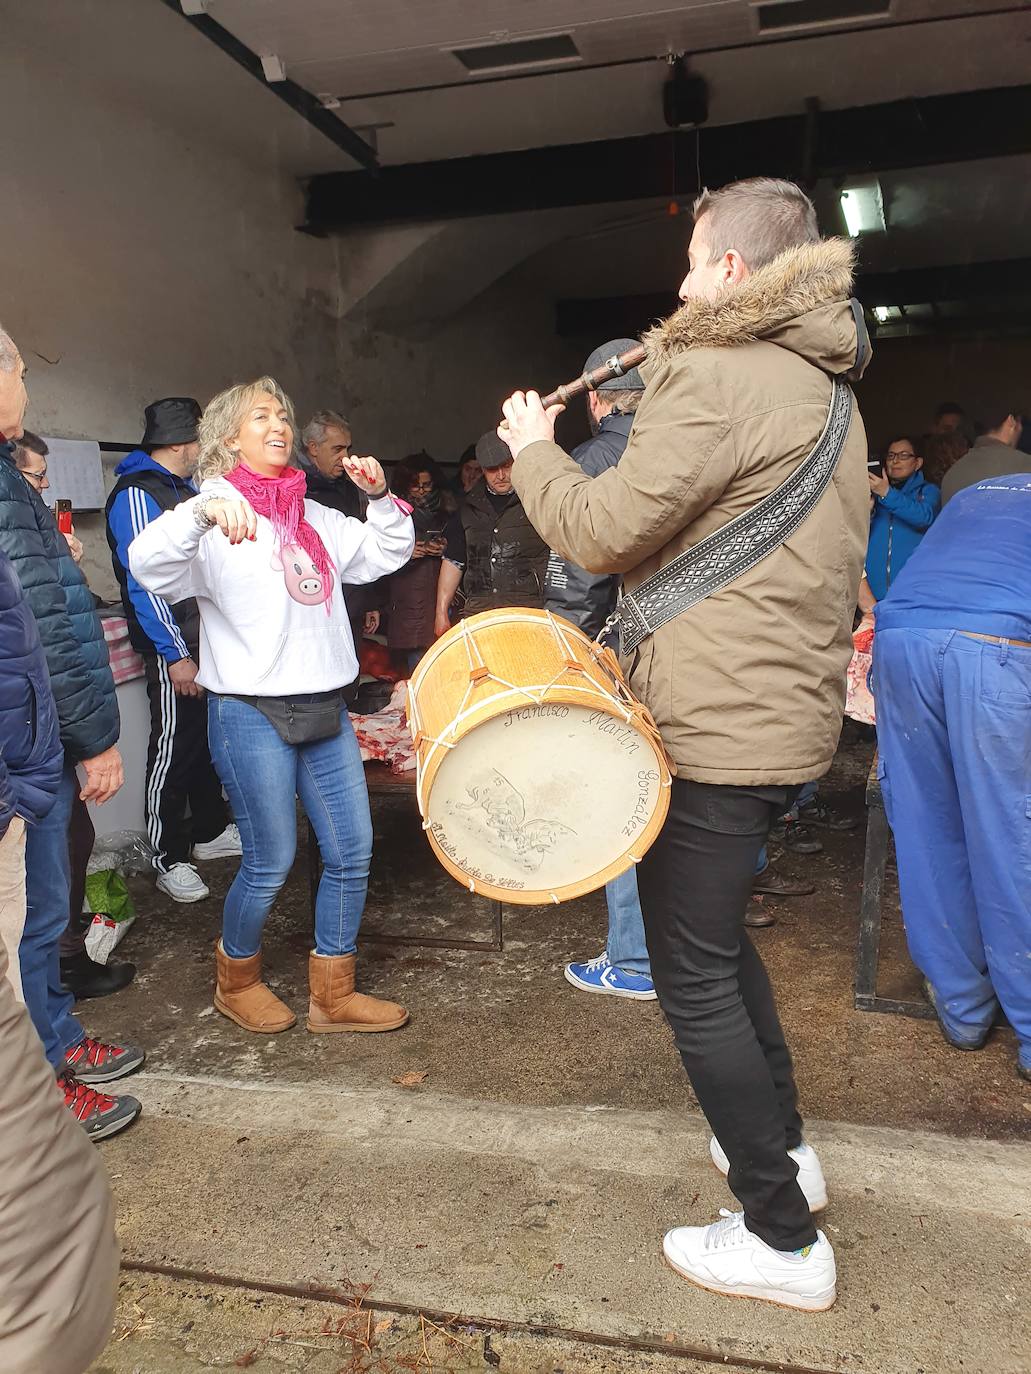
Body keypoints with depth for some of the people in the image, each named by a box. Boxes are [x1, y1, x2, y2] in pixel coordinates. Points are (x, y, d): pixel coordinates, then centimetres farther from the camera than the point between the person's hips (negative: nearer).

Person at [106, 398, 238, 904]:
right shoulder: (136, 495, -13)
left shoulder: (185, 488, 15)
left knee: (208, 740, 16)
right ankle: (169, 860, 9)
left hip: (206, 640, 9)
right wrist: (175, 655, -21)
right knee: (174, 749, -2)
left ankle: (210, 830, 30)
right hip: (172, 647, -9)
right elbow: (145, 578, -19)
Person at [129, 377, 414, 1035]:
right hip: (252, 712, -6)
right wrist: (202, 512, -38)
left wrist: (381, 498, 1)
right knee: (272, 863, 1)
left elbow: (387, 553, 19)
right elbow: (148, 566, -21)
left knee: (353, 850, 7)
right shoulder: (216, 514, -5)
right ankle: (237, 980, 30)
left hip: (324, 706, 7)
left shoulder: (312, 515, 14)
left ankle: (334, 994, 22)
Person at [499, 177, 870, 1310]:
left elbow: (601, 531, -16)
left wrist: (534, 452, 1)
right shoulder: (824, 387, 16)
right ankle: (783, 1142, 40)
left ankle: (783, 1238, 15)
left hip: (715, 726, -10)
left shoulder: (714, 376, -15)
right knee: (717, 933, 26)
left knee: (691, 976, 2)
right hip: (791, 714, 10)